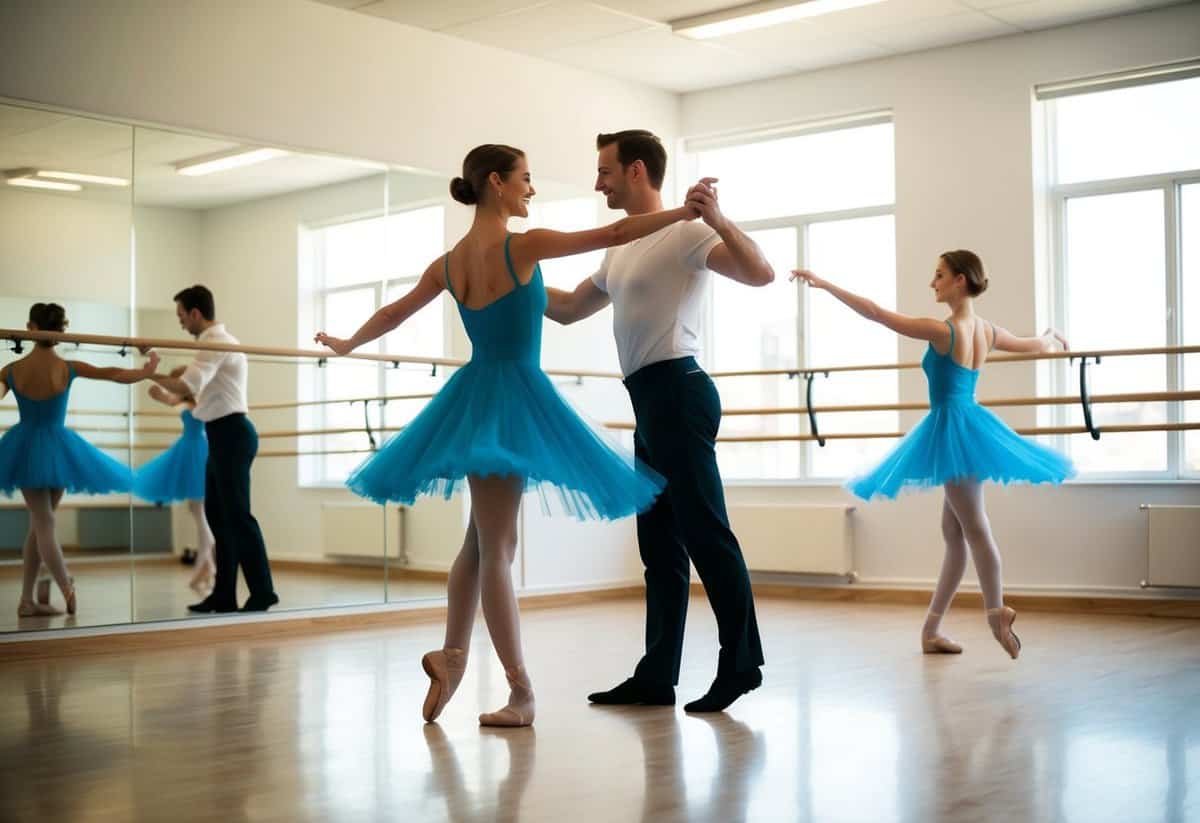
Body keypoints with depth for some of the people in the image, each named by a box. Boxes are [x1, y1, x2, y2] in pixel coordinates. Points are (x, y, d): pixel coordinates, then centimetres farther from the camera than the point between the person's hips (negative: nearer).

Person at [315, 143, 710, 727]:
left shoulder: (448, 262, 10)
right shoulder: (523, 245, -10)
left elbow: (394, 312, 22)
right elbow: (613, 235, -10)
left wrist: (347, 343, 41)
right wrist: (687, 211, -4)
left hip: (474, 394, 7)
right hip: (512, 395, -7)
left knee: (483, 539, 17)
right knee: (495, 545, -6)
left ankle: (452, 653, 18)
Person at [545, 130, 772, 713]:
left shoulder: (683, 233, -6)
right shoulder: (620, 250, 21)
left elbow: (761, 273, -19)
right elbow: (567, 310, 31)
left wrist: (717, 220, -32)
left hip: (676, 391, -10)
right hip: (650, 401, 10)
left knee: (705, 533, -8)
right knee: (659, 545, 10)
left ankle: (740, 666, -1)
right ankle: (656, 676, 15)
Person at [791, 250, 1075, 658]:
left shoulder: (942, 330, -15)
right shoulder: (987, 331, 7)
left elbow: (876, 313, -18)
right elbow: (1034, 345, 26)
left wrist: (824, 284, -15)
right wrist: (1052, 336, 50)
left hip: (952, 427, -8)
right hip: (969, 425, 8)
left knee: (974, 528, -4)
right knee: (953, 530, 9)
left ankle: (998, 615, -1)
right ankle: (931, 629, 14)